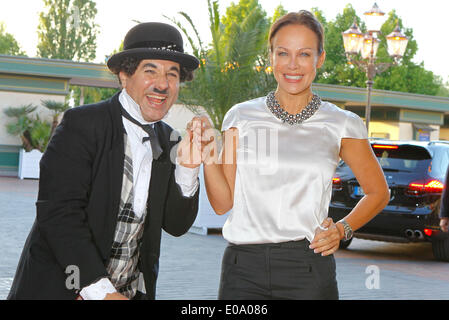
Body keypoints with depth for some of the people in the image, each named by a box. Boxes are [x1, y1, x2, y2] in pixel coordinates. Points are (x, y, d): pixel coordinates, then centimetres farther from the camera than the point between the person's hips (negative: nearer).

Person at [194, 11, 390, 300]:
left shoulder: (341, 124, 1)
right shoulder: (242, 117, 5)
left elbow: (378, 192, 14)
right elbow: (223, 203, 4)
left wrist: (342, 230, 0)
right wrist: (208, 155, -10)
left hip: (308, 267, -1)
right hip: (243, 267, 1)